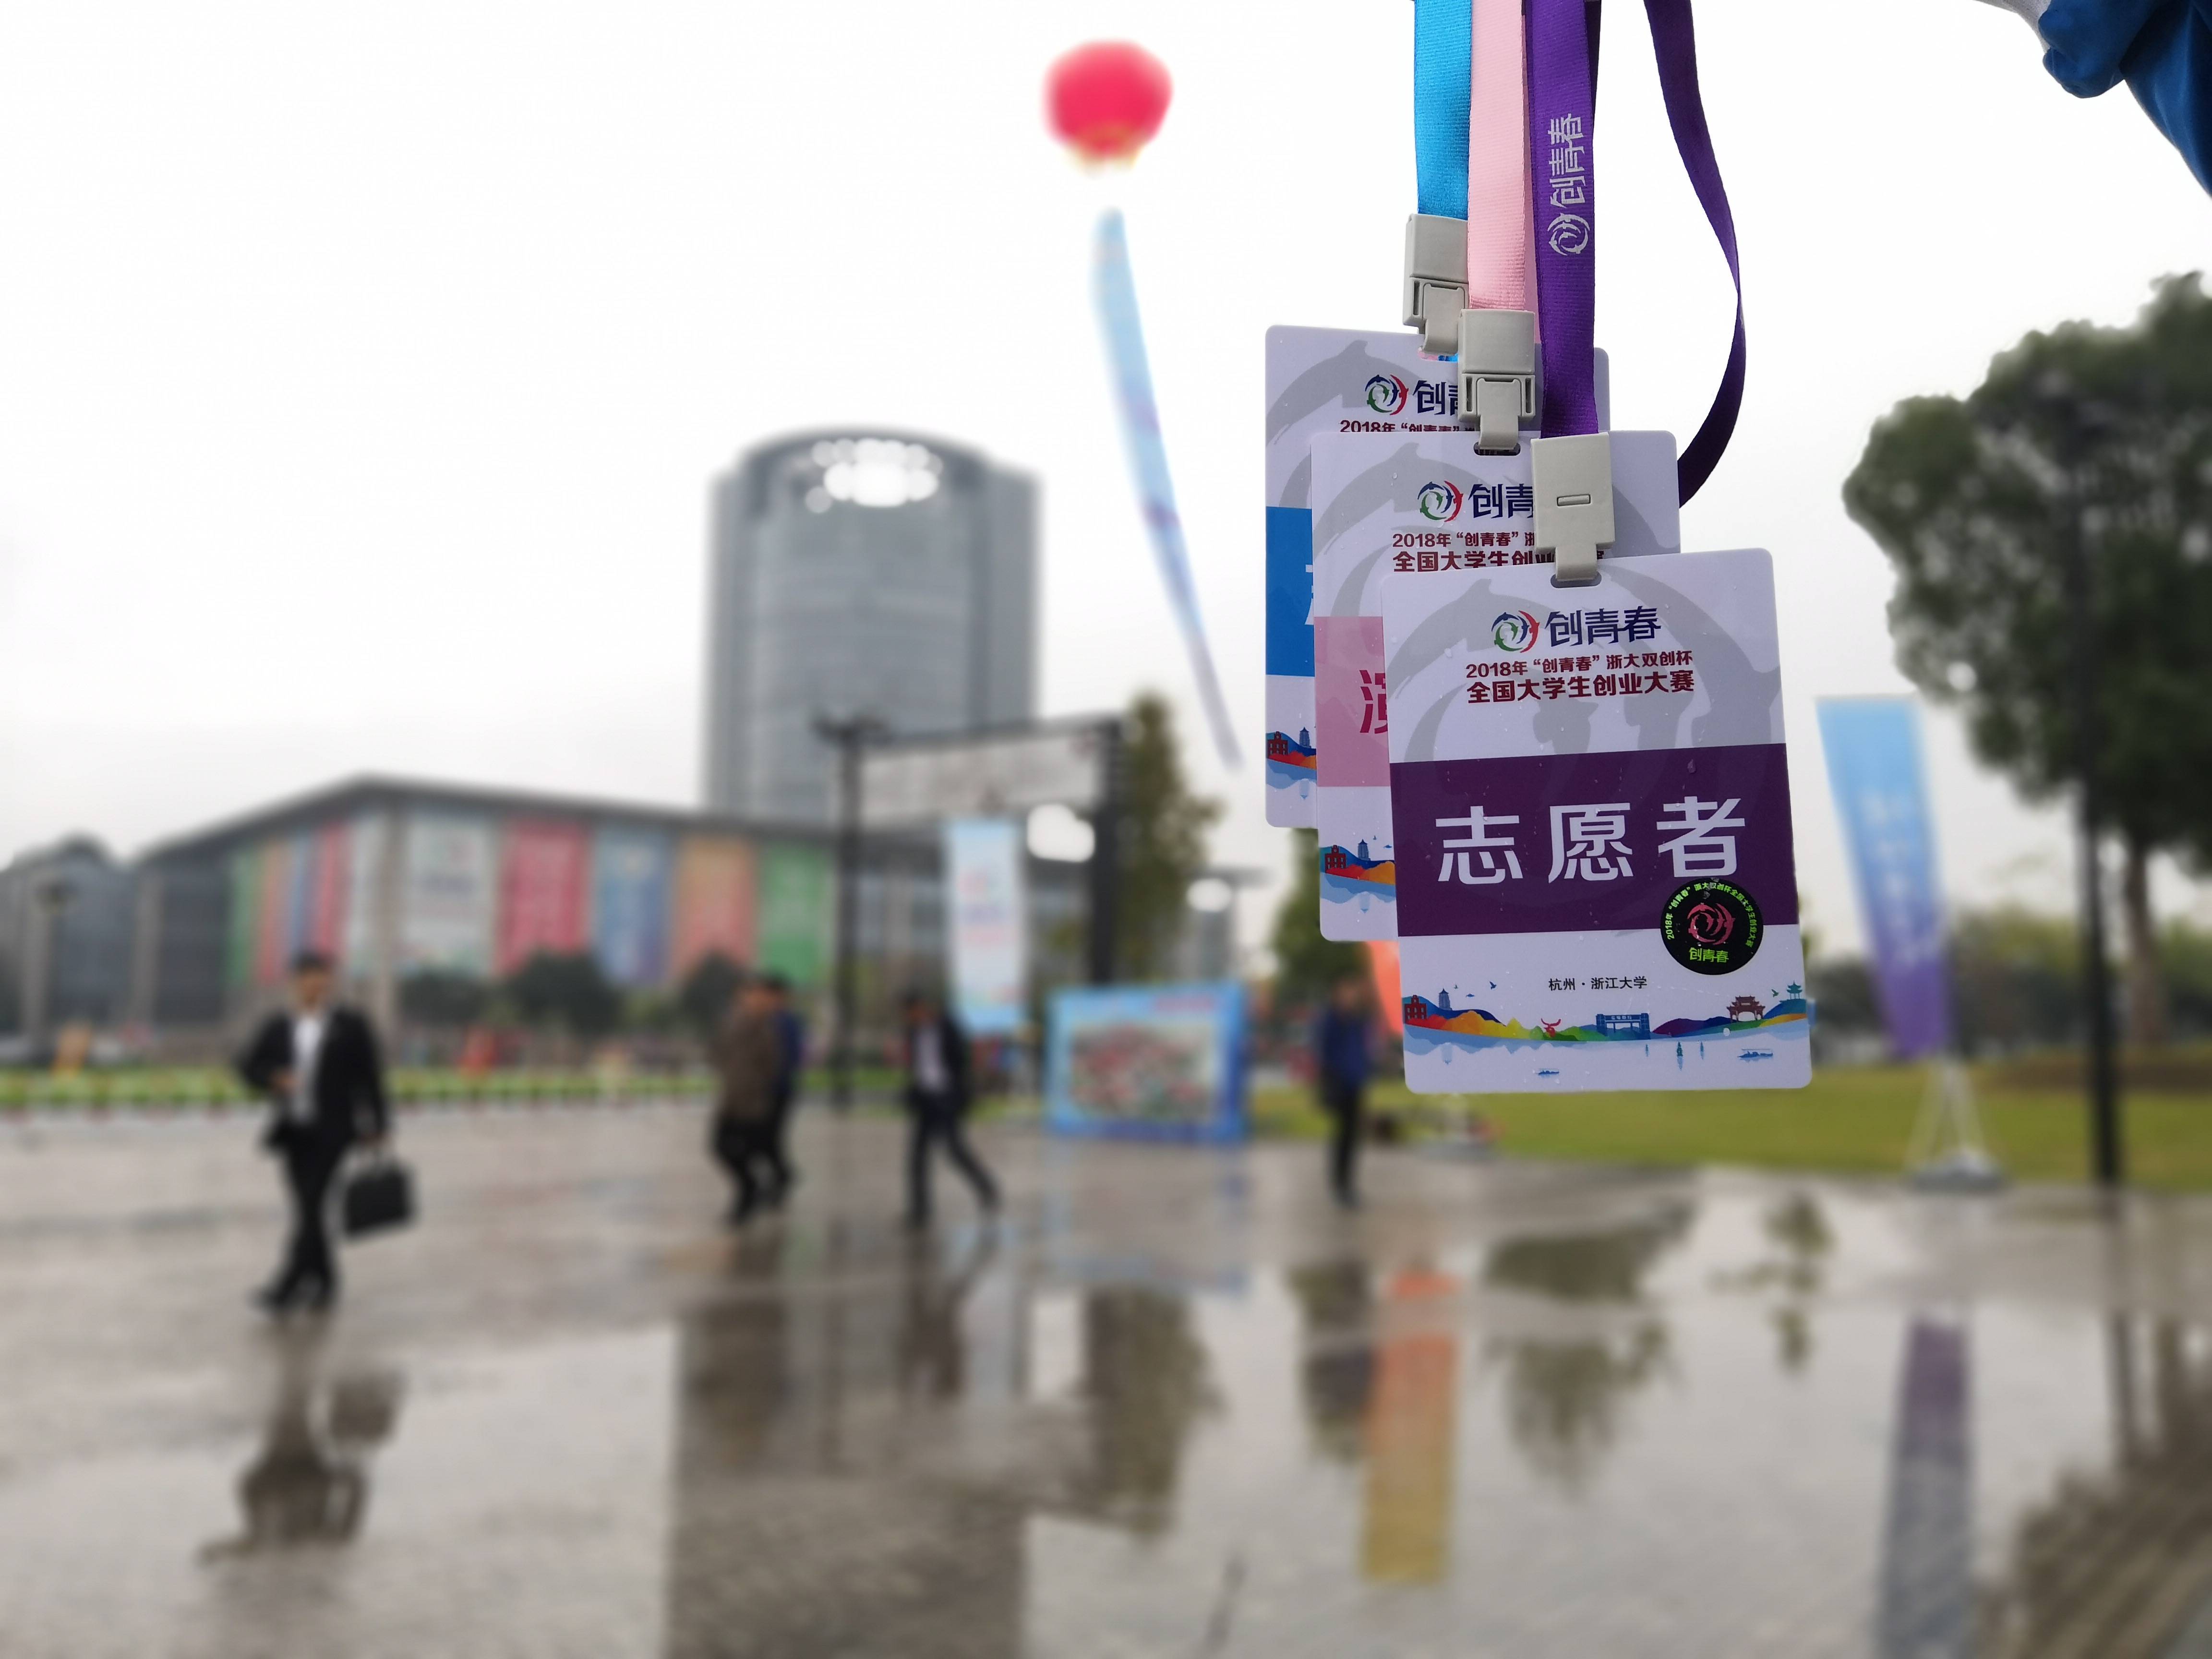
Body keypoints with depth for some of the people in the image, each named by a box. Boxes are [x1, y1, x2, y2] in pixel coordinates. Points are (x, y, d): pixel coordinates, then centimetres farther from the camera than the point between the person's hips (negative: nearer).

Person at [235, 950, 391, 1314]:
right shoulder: (277, 1027, 8)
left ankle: (286, 1286, -12)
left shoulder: (351, 1025, 0)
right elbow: (248, 1066, 6)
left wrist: (378, 1127, 0)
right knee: (307, 1210, 9)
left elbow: (370, 1076, 1)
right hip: (294, 1131, 4)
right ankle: (323, 1282, 21)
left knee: (313, 1205, -12)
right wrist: (274, 1080, -16)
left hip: (331, 1132, -4)